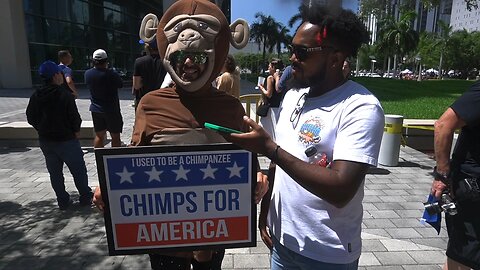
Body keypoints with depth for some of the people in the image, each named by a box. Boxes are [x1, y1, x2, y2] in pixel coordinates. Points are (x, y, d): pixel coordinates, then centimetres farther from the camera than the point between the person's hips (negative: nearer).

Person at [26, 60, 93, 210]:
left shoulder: (36, 96, 1)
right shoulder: (65, 94, -17)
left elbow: (31, 117, 7)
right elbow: (74, 116, -16)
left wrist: (43, 130, 15)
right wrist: (76, 131, 1)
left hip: (45, 140, 6)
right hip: (66, 140, -5)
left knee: (55, 172, 14)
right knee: (78, 170, 8)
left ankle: (63, 201, 20)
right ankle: (86, 197, 15)